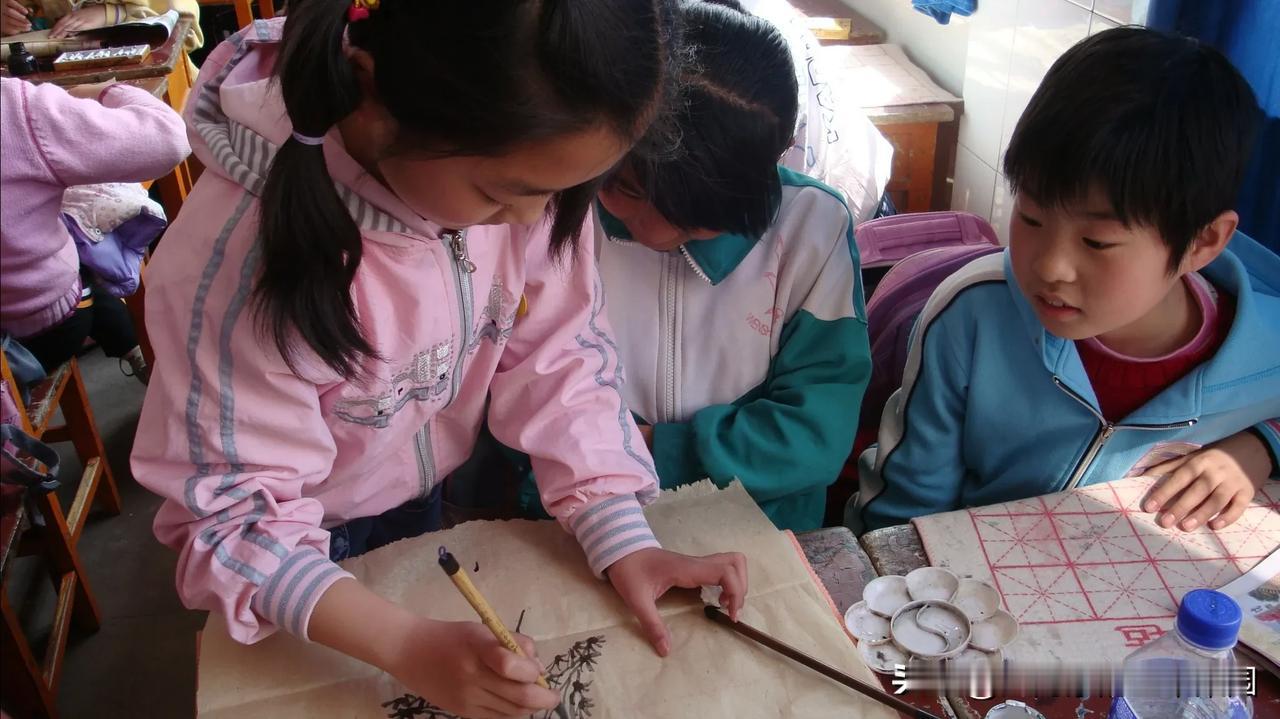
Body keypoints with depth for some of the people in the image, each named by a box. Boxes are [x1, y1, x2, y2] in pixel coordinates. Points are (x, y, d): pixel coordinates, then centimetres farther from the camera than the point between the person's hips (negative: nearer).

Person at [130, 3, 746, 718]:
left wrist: (624, 541, -24)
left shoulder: (522, 160, -26)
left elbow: (557, 354, -16)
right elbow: (234, 514, -29)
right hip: (301, 541, -4)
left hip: (424, 496, 4)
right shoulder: (240, 255, -39)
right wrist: (407, 644, -40)